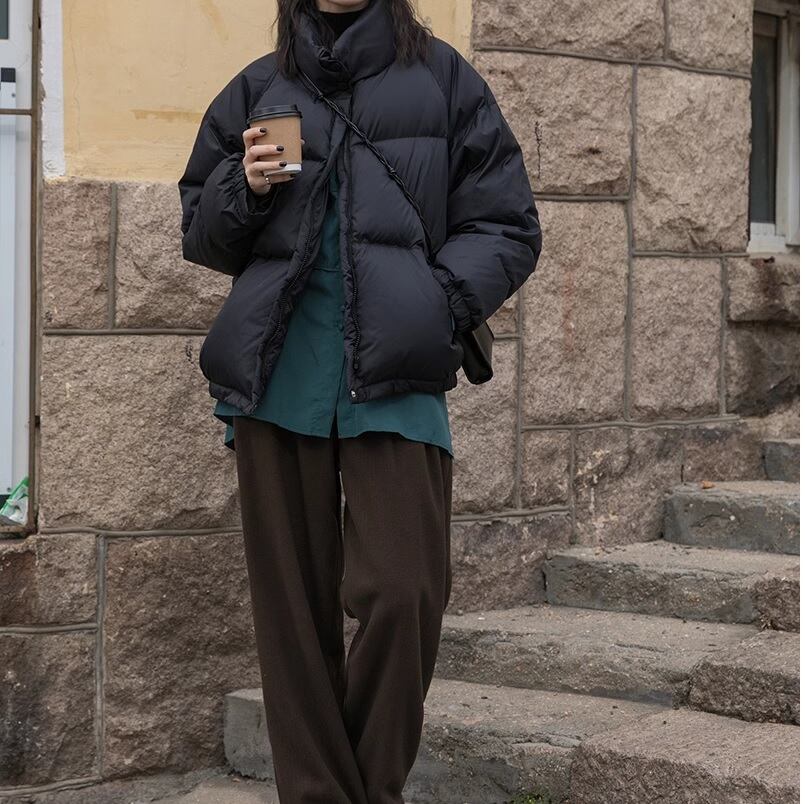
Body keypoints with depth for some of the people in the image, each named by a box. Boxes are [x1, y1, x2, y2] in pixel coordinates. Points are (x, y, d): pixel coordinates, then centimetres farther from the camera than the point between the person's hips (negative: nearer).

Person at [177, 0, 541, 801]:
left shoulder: (441, 79, 10)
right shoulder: (257, 90, 15)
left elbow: (507, 227, 8)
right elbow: (200, 233, 19)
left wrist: (438, 304, -8)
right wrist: (244, 189, -3)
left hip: (395, 380, -2)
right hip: (275, 372, 2)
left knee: (400, 597, -12)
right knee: (293, 606, 3)